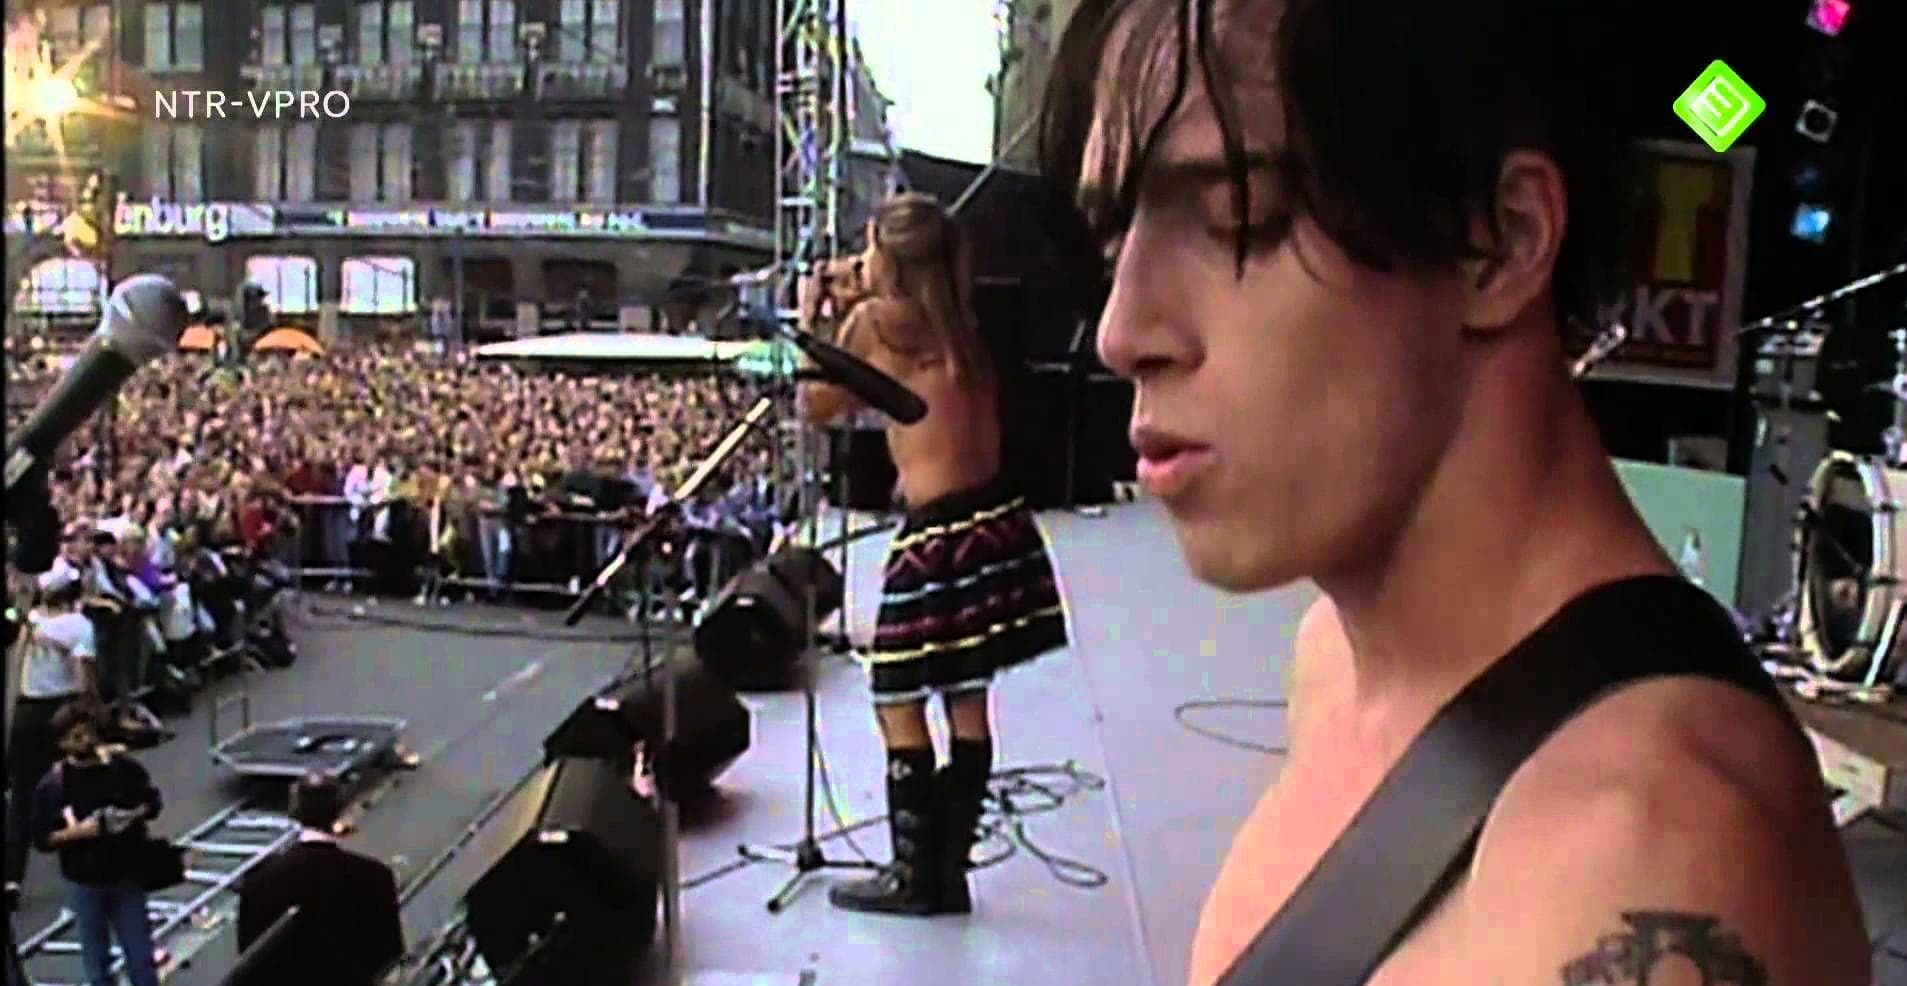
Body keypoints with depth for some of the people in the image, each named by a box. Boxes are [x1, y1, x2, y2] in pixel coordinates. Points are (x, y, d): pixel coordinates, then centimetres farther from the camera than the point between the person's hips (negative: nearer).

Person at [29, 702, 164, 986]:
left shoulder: (124, 767, -7)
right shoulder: (52, 785, -10)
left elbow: (153, 803, 6)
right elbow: (42, 839, -7)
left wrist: (133, 815, -14)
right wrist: (79, 831, -22)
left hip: (127, 877, 1)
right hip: (86, 884, -1)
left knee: (141, 957, 8)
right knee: (97, 963, 11)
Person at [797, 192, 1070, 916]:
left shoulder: (874, 318, -4)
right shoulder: (958, 324, 14)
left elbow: (816, 408, 6)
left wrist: (811, 321, 16)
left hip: (938, 534, -7)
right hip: (996, 520, 8)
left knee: (899, 705, 5)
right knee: (967, 704, 13)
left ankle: (916, 876, 12)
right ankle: (949, 872, 22)